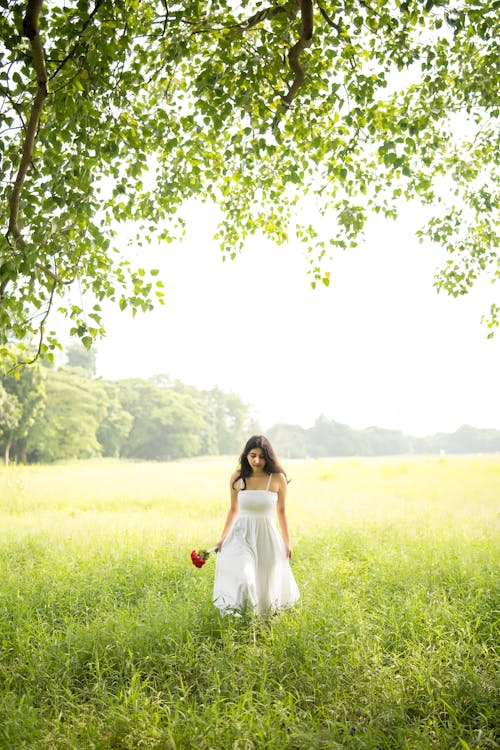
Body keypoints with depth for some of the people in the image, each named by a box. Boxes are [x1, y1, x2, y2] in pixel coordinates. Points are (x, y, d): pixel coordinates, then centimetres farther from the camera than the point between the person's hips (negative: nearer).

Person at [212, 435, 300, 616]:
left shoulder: (277, 479, -9)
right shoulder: (237, 478, -5)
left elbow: (281, 511, 3)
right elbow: (233, 510, 8)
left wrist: (287, 542, 6)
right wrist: (222, 538, 6)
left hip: (267, 536, 0)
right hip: (242, 534, 0)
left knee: (267, 584, 14)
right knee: (242, 581, -20)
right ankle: (233, 614, 7)